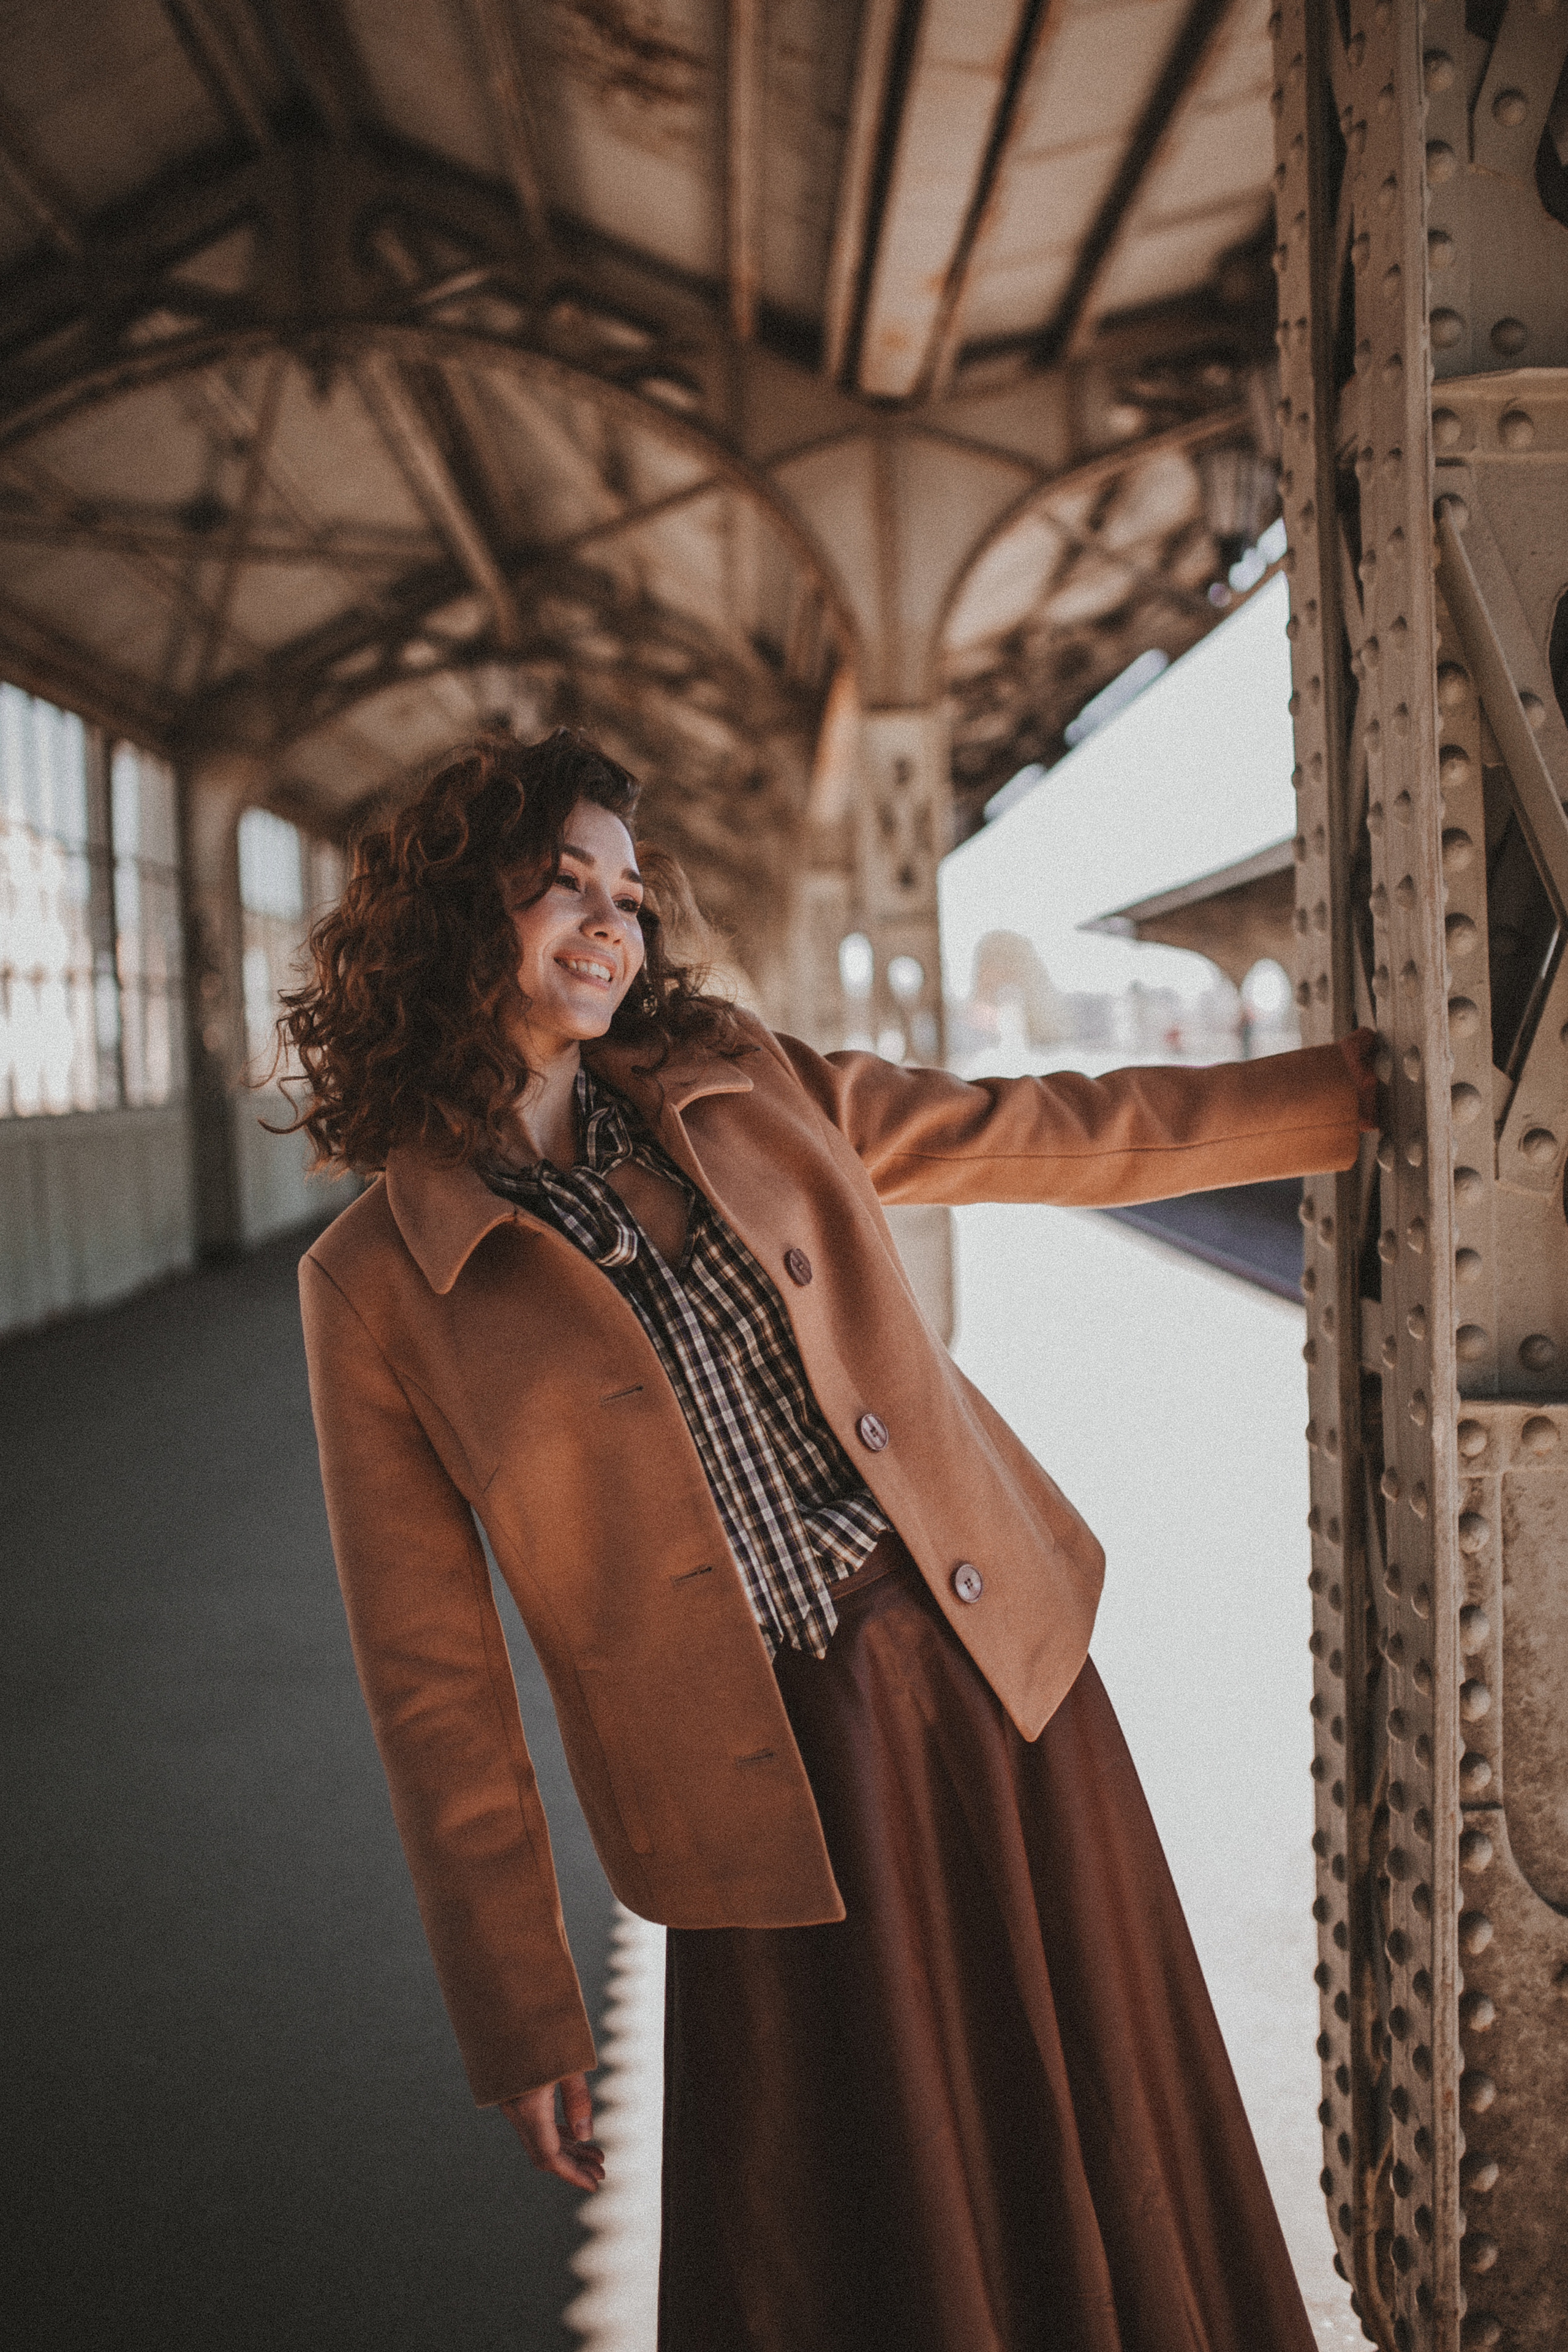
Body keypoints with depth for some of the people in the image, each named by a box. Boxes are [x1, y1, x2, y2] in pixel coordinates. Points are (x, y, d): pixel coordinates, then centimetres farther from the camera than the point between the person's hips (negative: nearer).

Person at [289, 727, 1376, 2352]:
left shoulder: (743, 1088, 3)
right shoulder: (375, 1285, -7)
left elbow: (1059, 1136, 10)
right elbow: (432, 1675, -4)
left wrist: (1379, 1084, 11)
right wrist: (519, 2015, -2)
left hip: (993, 1670, 4)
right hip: (771, 1804, -3)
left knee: (1104, 2164, 16)